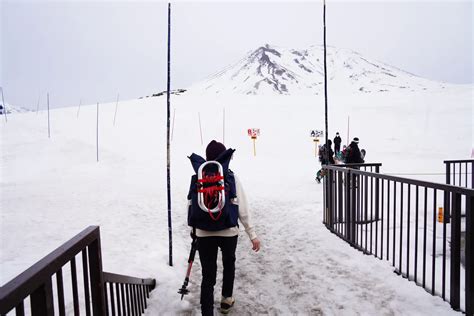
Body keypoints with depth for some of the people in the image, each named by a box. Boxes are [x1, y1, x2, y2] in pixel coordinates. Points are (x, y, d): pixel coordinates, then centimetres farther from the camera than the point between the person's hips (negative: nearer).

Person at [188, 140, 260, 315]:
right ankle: (226, 299, 44)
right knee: (229, 264, 27)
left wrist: (193, 228, 18)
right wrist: (252, 234, -5)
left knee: (208, 275, 10)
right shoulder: (231, 177, -10)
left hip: (203, 233, 1)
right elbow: (243, 208, -11)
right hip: (228, 231, 0)